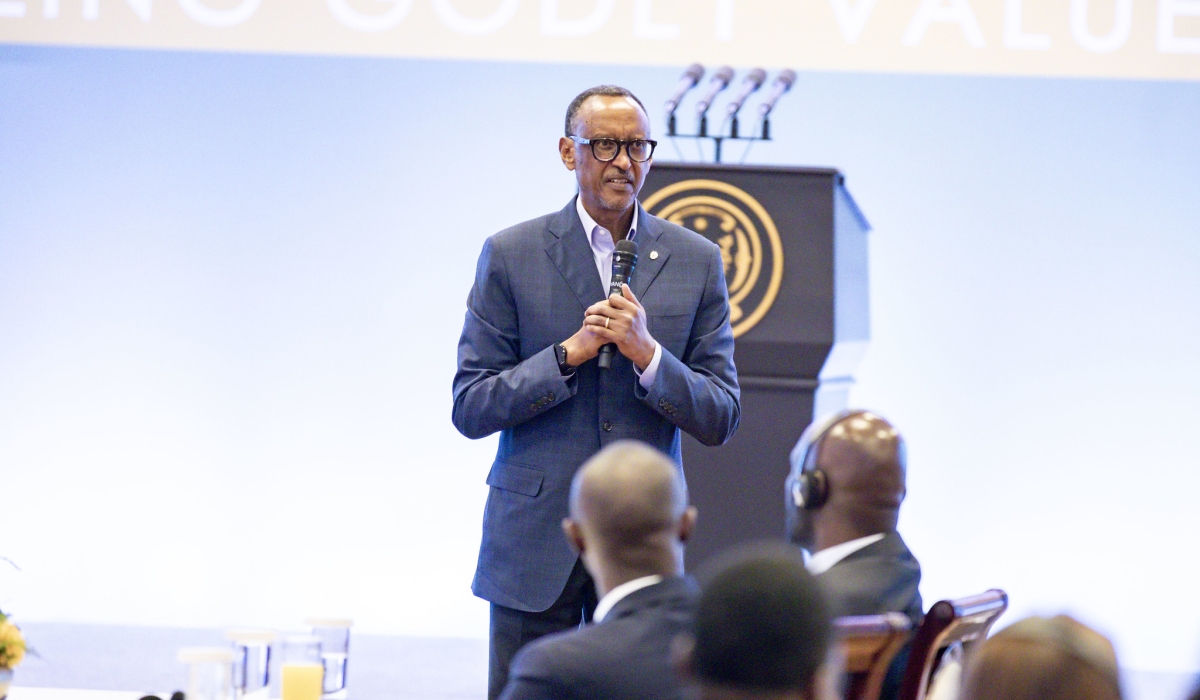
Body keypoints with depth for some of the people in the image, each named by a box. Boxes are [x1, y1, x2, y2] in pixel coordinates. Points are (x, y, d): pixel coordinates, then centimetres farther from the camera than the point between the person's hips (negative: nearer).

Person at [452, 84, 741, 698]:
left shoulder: (696, 262, 5)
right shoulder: (510, 255, 1)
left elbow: (720, 420, 2)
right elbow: (470, 409, -2)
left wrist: (647, 352, -14)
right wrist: (571, 352, -14)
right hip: (536, 543, -1)